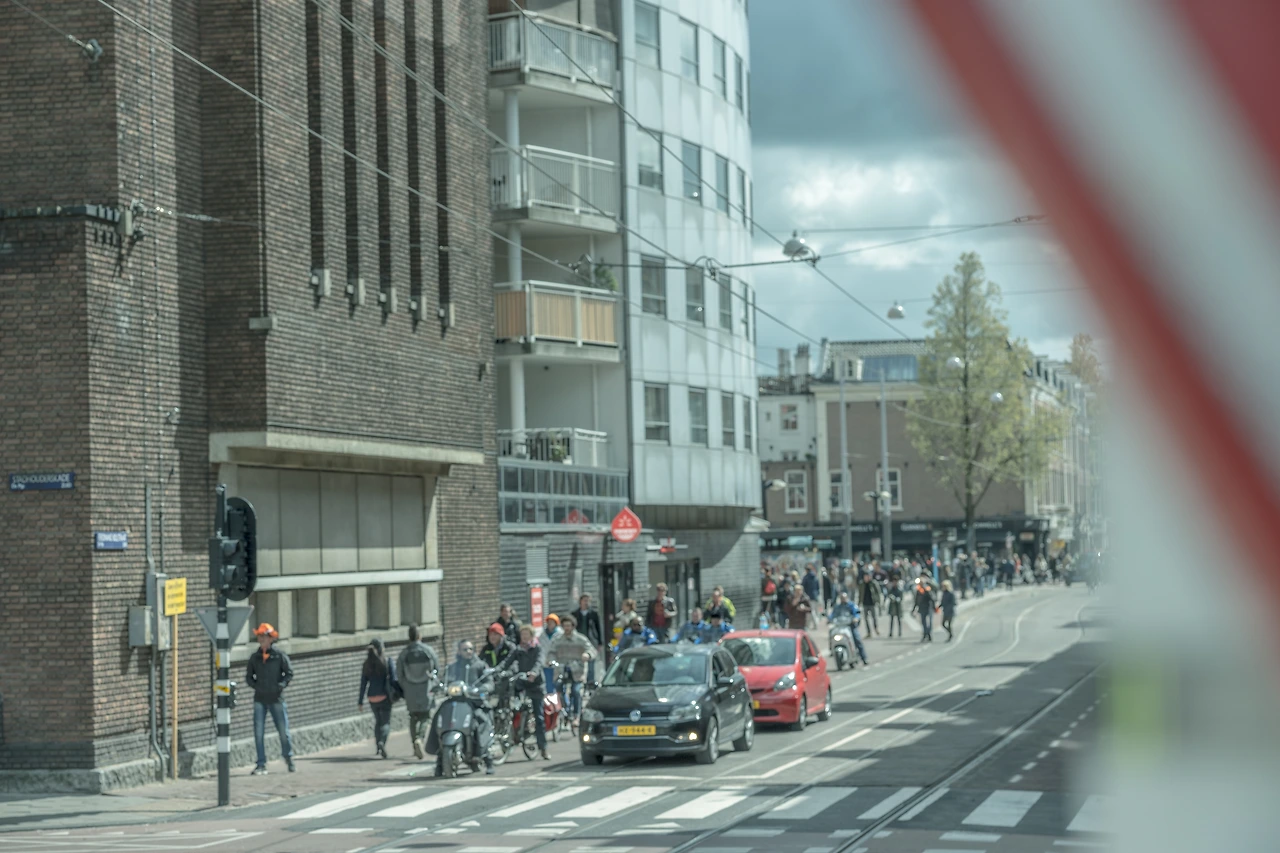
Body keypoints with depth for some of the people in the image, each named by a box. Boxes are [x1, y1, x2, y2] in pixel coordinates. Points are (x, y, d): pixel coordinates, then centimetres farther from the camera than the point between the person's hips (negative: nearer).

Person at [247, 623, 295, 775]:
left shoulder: (279, 655, -2)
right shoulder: (254, 657, 6)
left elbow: (289, 673, 0)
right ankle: (261, 764, 2)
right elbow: (249, 677, 12)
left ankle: (288, 757, 29)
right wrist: (256, 685, -6)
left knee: (283, 730, 5)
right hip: (260, 699, 2)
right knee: (258, 732, -3)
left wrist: (281, 685, -13)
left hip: (276, 698, -2)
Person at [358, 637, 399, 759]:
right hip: (384, 697, -4)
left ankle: (378, 745, 24)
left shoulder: (367, 663, 4)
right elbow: (393, 680, -9)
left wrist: (360, 702, 7)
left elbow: (363, 683, 4)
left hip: (372, 698, 4)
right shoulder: (388, 662, -6)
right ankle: (382, 742, -27)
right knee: (386, 722, -2)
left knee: (378, 721, 22)